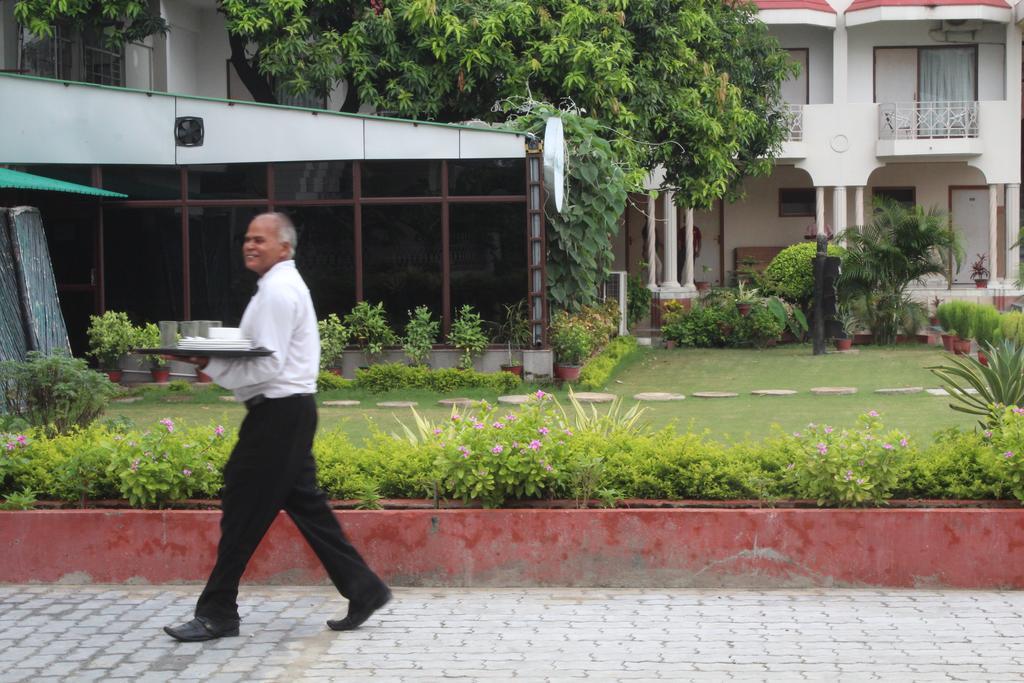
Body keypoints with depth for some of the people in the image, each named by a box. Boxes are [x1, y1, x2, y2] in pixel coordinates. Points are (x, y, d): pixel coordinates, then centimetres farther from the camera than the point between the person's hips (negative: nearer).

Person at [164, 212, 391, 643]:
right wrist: (215, 359, 8)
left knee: (243, 510, -4)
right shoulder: (286, 285, 19)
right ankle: (363, 590, 13)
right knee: (305, 504, 12)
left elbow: (269, 365, -20)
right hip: (289, 410, 11)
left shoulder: (277, 291, -14)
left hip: (278, 414, -11)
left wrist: (212, 366, -15)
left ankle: (217, 614, 2)